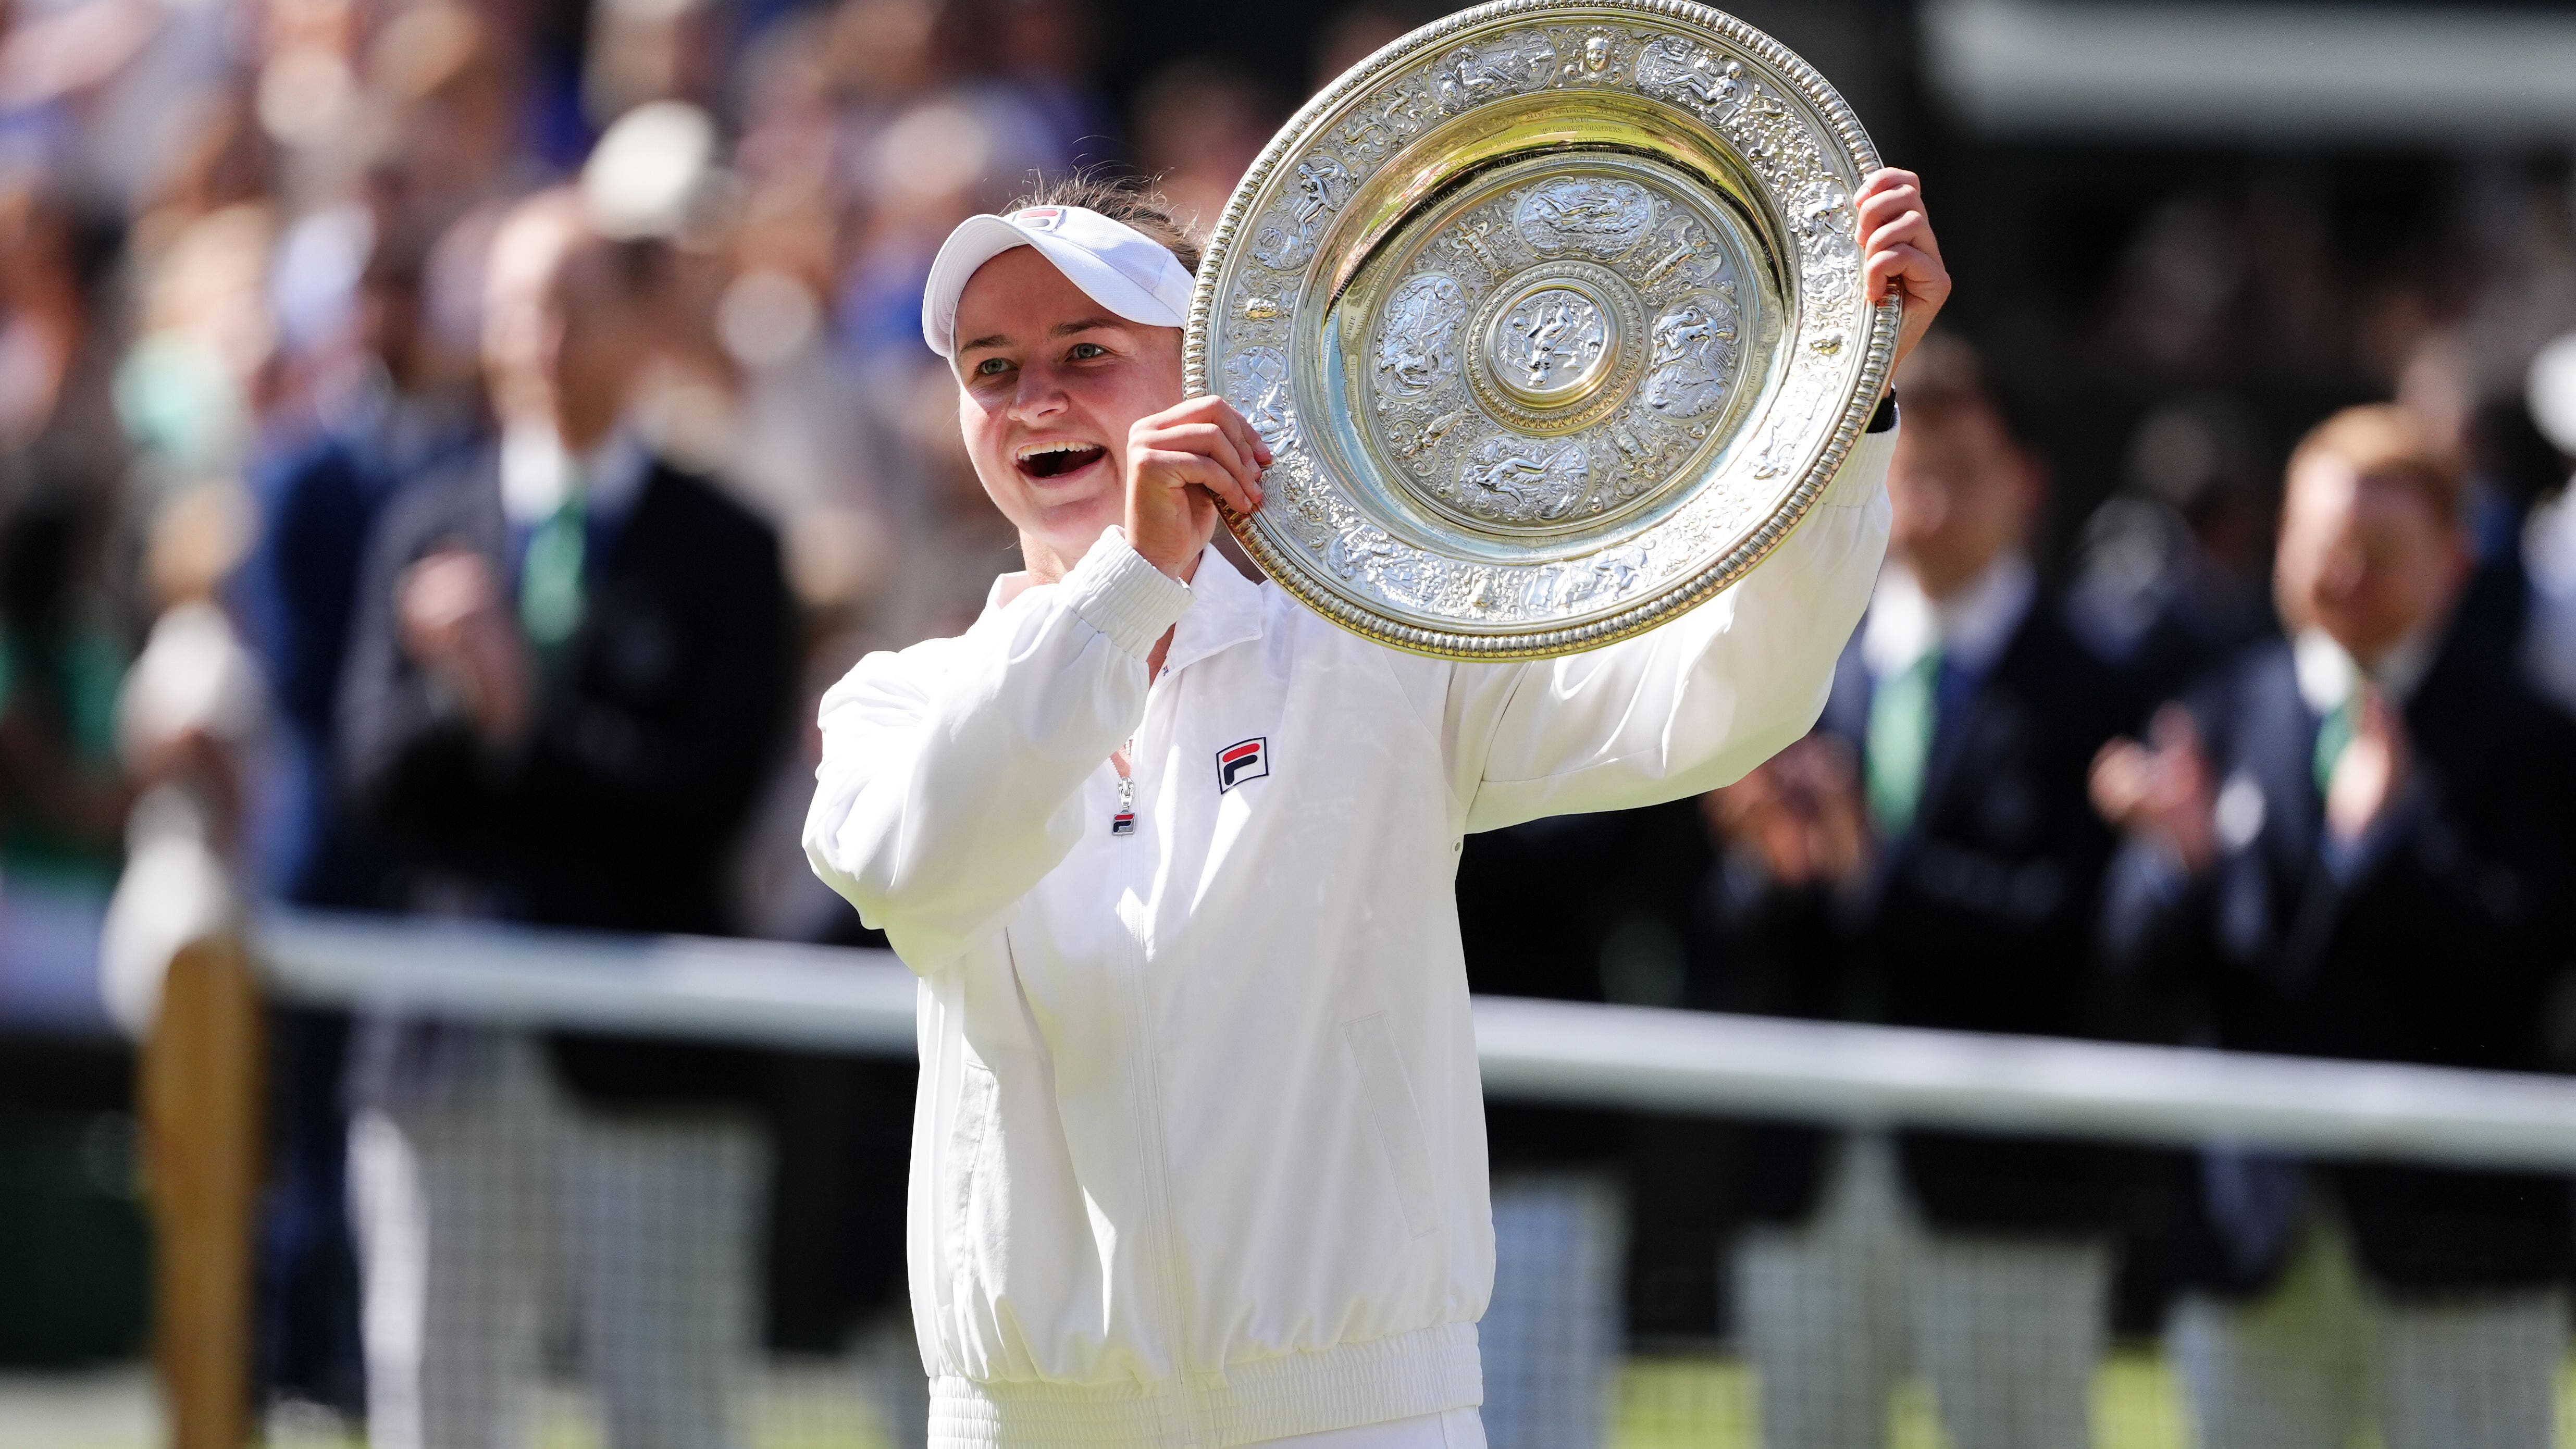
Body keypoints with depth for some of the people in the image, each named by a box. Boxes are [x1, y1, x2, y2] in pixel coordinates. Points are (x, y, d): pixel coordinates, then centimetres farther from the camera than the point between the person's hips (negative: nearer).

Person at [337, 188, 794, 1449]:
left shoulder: (721, 549, 2)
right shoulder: (425, 531, 12)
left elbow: (706, 788, -9)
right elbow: (379, 774, 2)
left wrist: (521, 722, -11)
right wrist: (462, 693, -17)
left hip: (648, 1058, -3)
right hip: (449, 1051, 3)